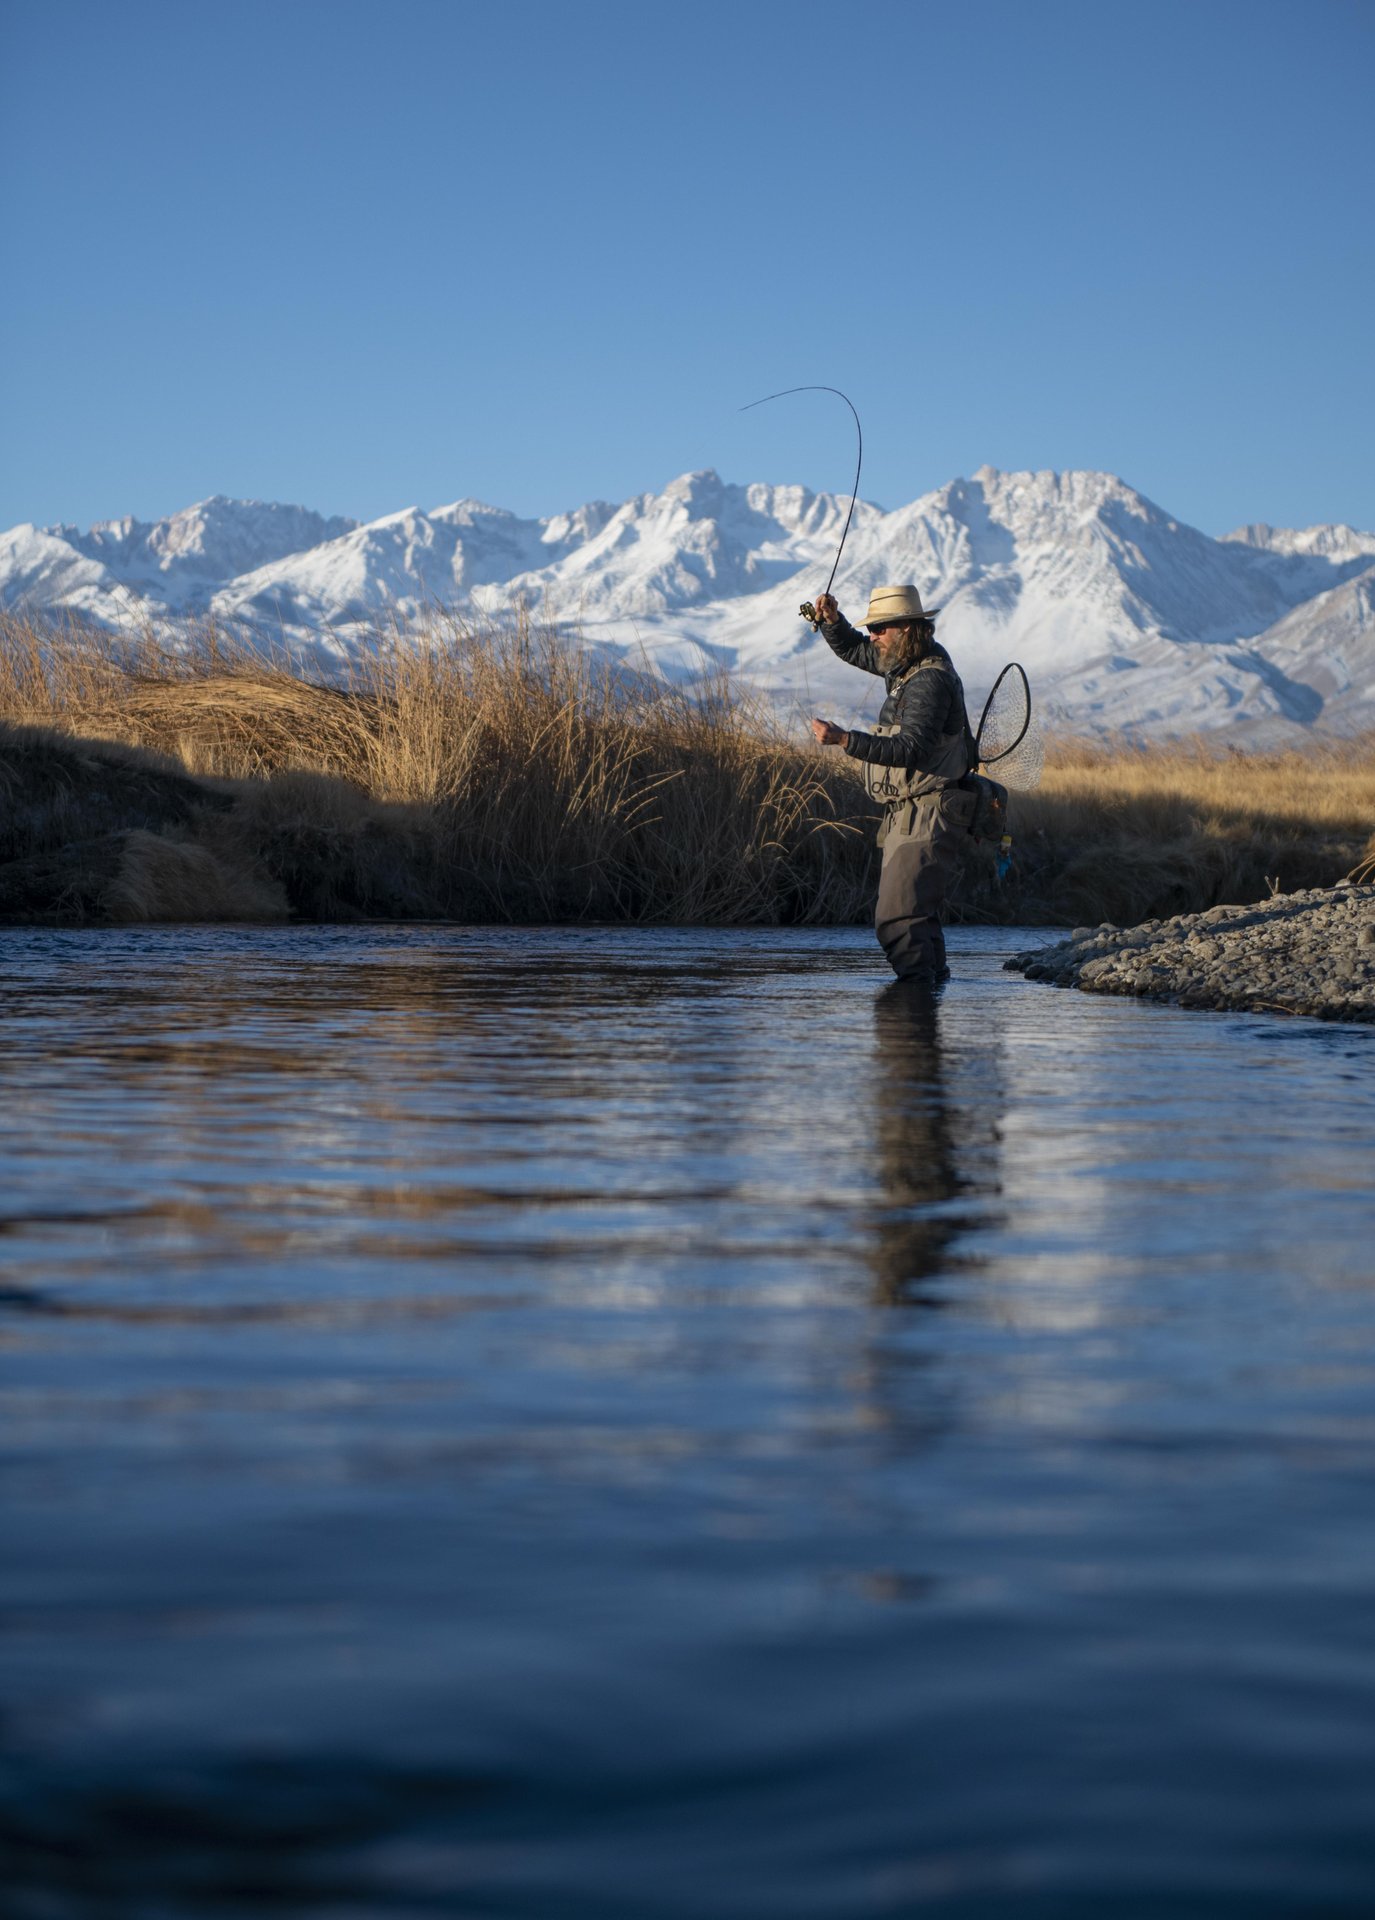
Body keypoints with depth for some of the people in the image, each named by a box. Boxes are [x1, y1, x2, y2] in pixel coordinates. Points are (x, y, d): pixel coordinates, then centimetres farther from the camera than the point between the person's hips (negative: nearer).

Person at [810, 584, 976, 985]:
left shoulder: (930, 681, -18)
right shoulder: (911, 661, 13)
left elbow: (910, 750, -29)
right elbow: (853, 650, 28)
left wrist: (844, 740, -36)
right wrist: (831, 620, 8)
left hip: (928, 819, -11)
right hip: (909, 817, 11)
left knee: (897, 918, -17)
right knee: (916, 915, 17)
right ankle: (936, 982, 24)